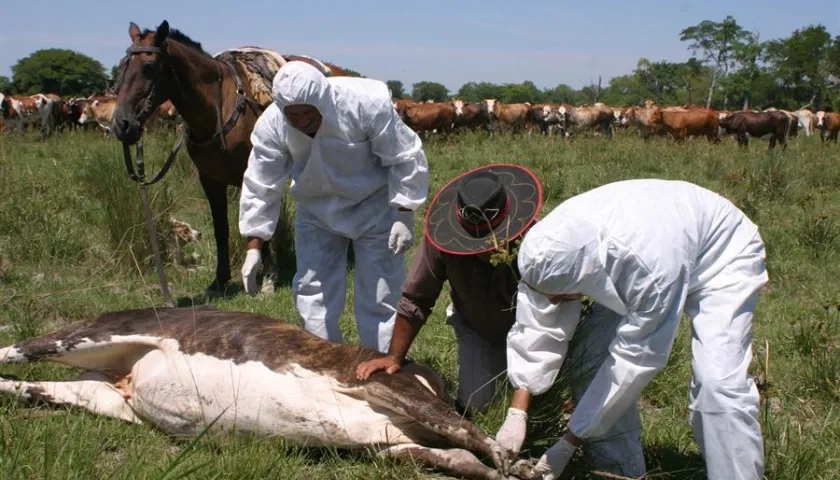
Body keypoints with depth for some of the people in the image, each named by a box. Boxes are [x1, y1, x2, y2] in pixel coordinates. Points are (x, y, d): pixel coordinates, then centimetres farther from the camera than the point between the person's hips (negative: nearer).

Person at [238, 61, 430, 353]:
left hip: (374, 207, -3)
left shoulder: (367, 103, -30)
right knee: (312, 295, 7)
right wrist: (253, 248, -11)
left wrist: (404, 218, -20)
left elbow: (405, 160, -20)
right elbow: (261, 186, -12)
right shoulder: (271, 124, -20)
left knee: (380, 296, -1)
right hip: (317, 211, 3)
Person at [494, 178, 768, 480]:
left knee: (718, 382, -24)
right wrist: (517, 412, -22)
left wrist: (569, 442, -29)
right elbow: (536, 327, -16)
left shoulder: (652, 264, -45)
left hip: (721, 256, -6)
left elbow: (636, 357, -35)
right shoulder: (552, 251, -28)